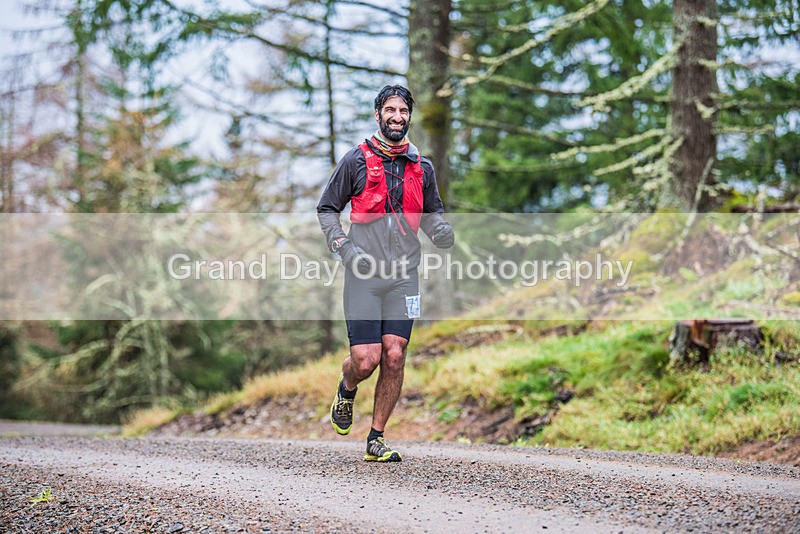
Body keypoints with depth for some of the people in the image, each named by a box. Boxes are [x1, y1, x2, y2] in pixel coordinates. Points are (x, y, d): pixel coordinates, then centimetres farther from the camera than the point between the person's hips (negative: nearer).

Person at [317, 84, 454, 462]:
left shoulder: (422, 167, 12)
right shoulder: (356, 160, 2)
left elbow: (432, 213, 23)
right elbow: (326, 208, 8)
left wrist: (442, 232, -1)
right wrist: (343, 247, -7)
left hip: (403, 276, 3)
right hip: (363, 275, -3)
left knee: (394, 356, -5)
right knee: (366, 359, -9)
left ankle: (376, 439, 8)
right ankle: (346, 390, 28)